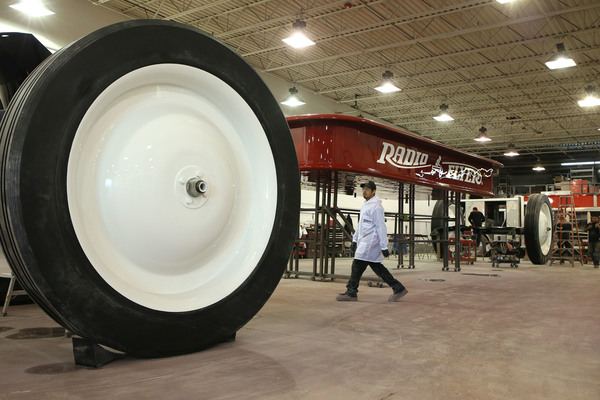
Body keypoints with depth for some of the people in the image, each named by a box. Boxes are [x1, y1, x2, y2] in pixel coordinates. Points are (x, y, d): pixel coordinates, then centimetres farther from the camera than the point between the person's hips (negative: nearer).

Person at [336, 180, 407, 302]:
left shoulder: (376, 206, -13)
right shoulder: (365, 205, 18)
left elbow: (381, 227, -17)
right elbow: (361, 225, 25)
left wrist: (384, 247, -18)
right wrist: (355, 239, 22)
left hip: (370, 243, -10)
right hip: (364, 242, 10)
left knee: (357, 265, -6)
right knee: (376, 266, 11)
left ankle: (351, 293, 3)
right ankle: (398, 288, 16)